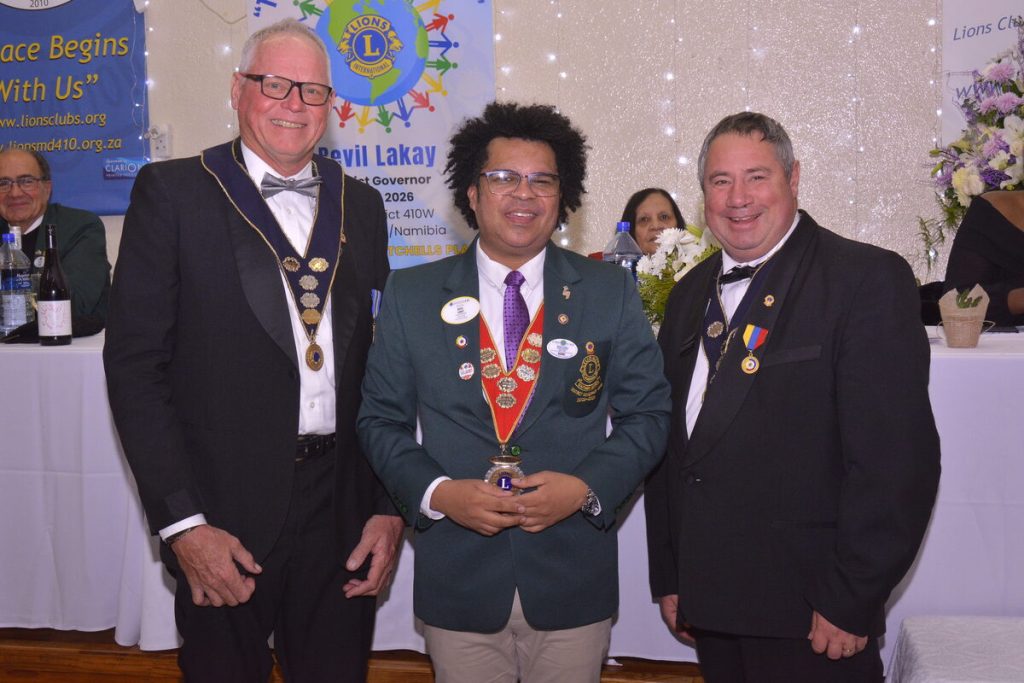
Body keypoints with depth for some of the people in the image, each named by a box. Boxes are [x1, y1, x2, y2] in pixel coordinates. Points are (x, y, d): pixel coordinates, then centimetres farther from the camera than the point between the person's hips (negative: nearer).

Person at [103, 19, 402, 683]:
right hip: (224, 517, -3)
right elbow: (135, 363, -7)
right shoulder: (172, 192, -3)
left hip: (343, 510, 3)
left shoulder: (361, 204, 9)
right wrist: (182, 522, -12)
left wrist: (390, 505, 3)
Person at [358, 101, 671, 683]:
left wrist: (587, 486, -14)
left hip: (574, 586, 0)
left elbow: (648, 413, 2)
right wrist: (436, 492, -13)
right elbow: (381, 419, 4)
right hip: (457, 586, 0)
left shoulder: (611, 292, 0)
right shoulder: (411, 296, 1)